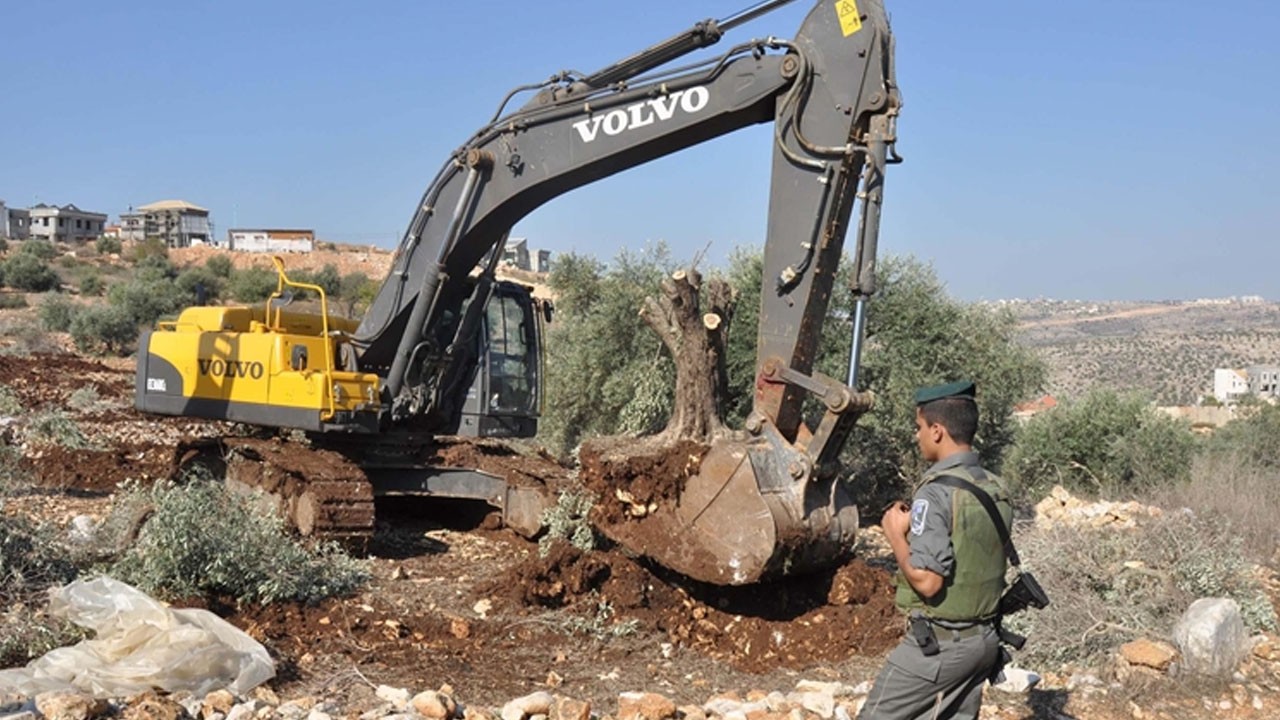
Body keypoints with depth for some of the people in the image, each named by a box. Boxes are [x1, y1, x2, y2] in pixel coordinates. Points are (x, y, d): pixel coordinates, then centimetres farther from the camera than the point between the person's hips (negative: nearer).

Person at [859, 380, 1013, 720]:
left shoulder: (935, 492, -20)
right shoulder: (997, 489, 6)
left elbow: (927, 581, -24)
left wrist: (896, 534, -9)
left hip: (936, 642, -8)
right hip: (984, 640, 8)